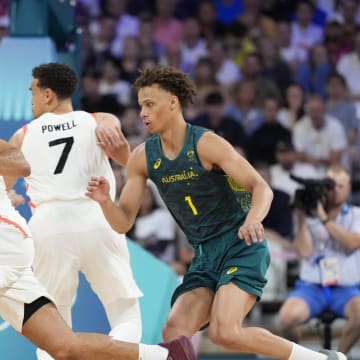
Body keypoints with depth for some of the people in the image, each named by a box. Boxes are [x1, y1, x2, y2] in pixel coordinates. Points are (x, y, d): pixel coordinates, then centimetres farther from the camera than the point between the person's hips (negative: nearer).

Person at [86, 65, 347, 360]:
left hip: (241, 246, -6)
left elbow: (261, 187, -16)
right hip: (205, 257, 6)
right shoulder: (142, 158, 4)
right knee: (174, 334, -13)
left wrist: (253, 219, -38)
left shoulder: (206, 144, -12)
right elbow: (124, 222, 4)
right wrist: (105, 201, -18)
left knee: (225, 333, -25)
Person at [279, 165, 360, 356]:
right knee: (288, 316, -32)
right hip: (311, 287, 0)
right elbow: (304, 252, -6)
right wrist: (301, 218, -12)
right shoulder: (310, 214, 7)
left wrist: (324, 219, -16)